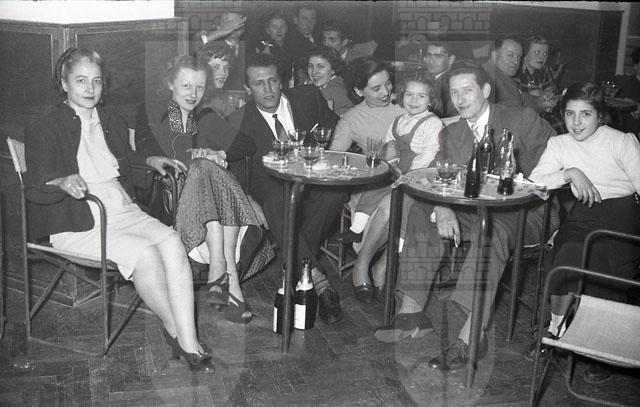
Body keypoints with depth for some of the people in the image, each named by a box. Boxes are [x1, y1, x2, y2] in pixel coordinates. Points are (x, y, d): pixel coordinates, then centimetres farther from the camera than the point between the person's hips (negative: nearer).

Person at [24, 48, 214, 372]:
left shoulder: (112, 122, 20)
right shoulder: (42, 129, 0)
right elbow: (34, 186, -11)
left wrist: (148, 160, 19)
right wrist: (62, 182, -33)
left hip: (123, 211, 5)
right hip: (76, 225, -5)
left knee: (171, 241, -26)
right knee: (145, 253, -29)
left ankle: (189, 341, -30)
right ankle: (174, 330, -9)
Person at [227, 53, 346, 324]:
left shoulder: (308, 97, 7)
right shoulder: (238, 122, 1)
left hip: (314, 183, 2)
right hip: (272, 188, -2)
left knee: (334, 194, -33)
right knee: (276, 199, -38)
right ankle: (317, 280, -42)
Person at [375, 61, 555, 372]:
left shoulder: (522, 120, 0)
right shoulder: (450, 134, 11)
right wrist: (443, 210, -23)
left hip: (522, 216, -5)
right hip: (472, 211, 5)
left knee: (492, 230, -37)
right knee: (421, 211, -17)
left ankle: (471, 337, -41)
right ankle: (412, 312, -20)